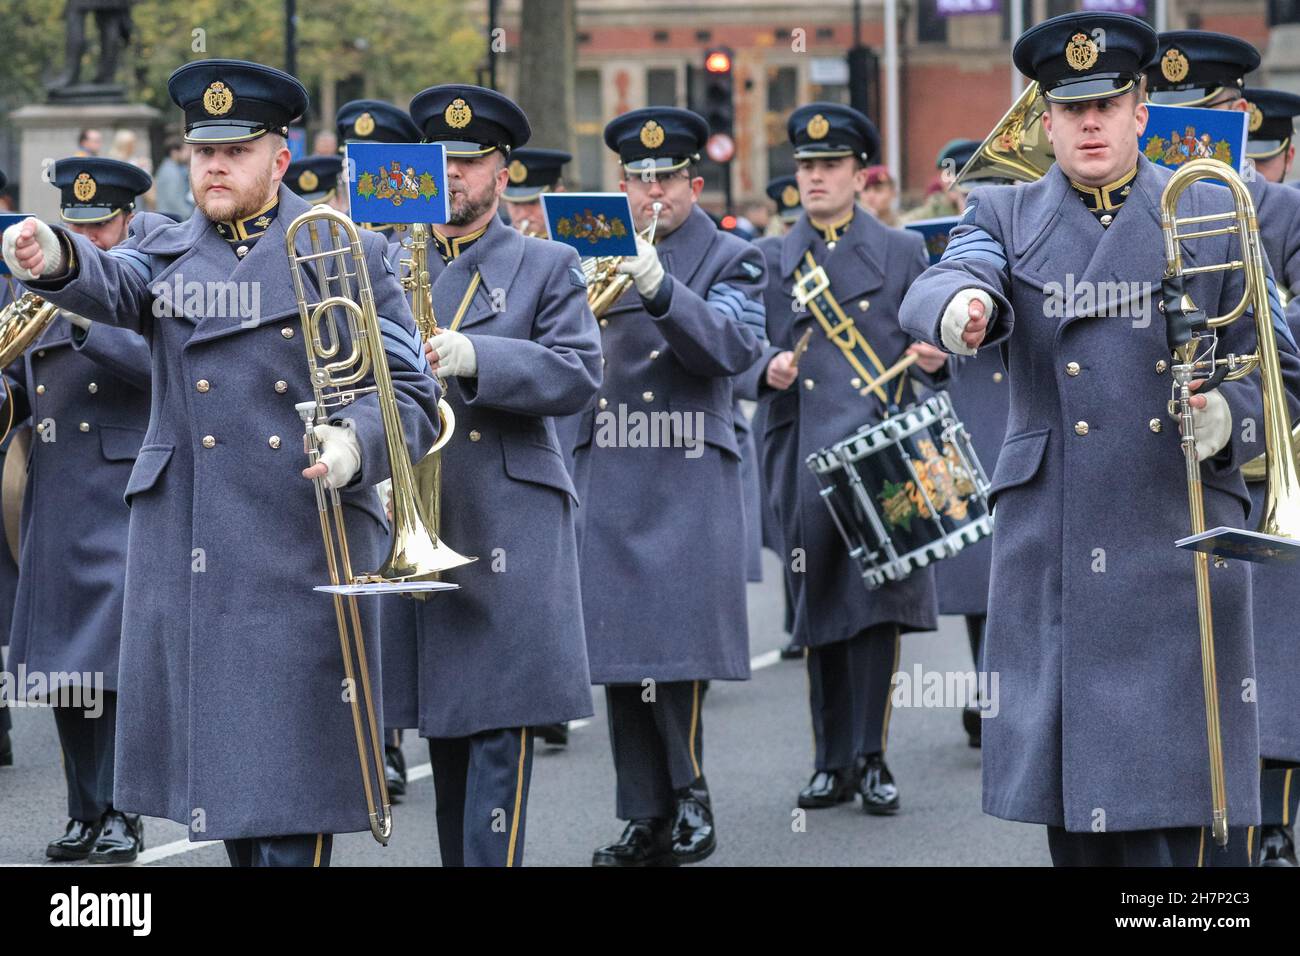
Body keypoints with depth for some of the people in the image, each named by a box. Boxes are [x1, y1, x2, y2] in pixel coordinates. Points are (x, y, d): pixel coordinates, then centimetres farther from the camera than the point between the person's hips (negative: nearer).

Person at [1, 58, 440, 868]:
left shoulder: (349, 257, 3)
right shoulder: (166, 251, 13)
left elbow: (412, 396, -1)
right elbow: (112, 286, -10)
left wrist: (356, 444, -23)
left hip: (303, 554, -4)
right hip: (187, 558, 4)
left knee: (292, 760, -6)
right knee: (218, 752, 9)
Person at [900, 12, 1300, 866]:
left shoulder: (1214, 216, 9)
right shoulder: (1004, 216, 10)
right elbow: (941, 287, -13)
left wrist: (1228, 415, -13)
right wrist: (960, 305, -37)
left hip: (1184, 546, -1)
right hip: (1055, 561, 1)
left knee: (1191, 815, -4)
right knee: (1075, 813, 4)